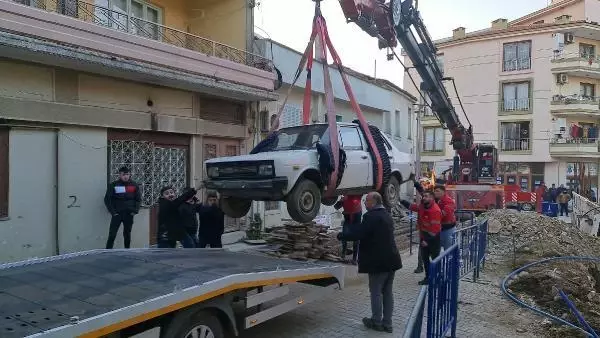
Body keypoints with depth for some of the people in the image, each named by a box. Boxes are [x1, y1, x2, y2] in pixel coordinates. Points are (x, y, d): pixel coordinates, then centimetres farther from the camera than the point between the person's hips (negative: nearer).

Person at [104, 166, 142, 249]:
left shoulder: (134, 185, 4)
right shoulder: (113, 185, -1)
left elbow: (138, 199, 9)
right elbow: (107, 199, 0)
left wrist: (135, 211, -2)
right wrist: (112, 212, -7)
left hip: (129, 214, 2)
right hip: (117, 214, -2)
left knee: (127, 235, 10)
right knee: (112, 234, -7)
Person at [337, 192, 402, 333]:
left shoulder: (371, 216, -17)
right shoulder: (386, 215, 13)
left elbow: (358, 234, -22)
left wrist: (340, 235, -8)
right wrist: (349, 229, 17)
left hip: (378, 261, -9)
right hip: (390, 259, 9)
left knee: (376, 292, 6)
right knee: (387, 292, 14)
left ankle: (377, 322, 18)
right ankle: (387, 323, 22)